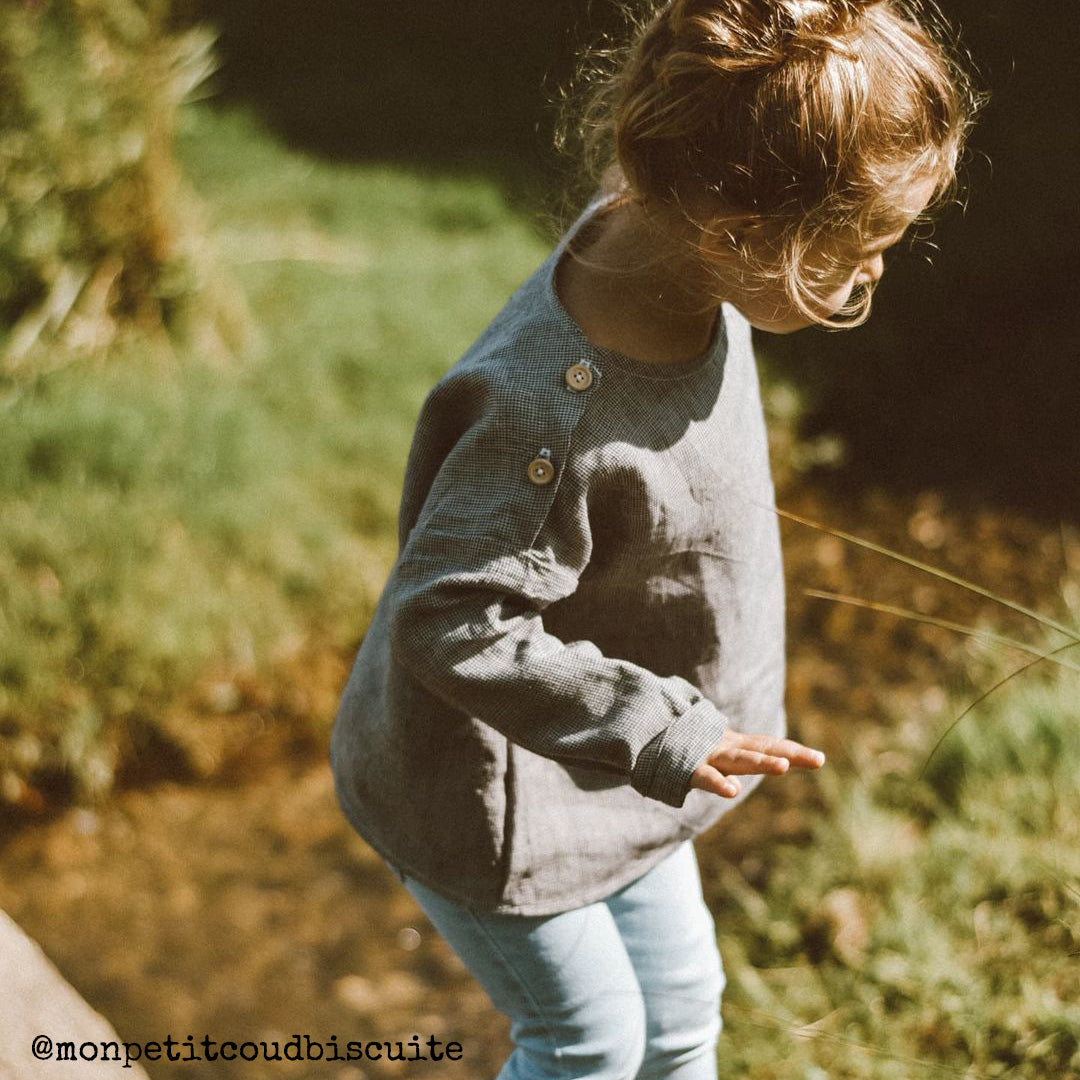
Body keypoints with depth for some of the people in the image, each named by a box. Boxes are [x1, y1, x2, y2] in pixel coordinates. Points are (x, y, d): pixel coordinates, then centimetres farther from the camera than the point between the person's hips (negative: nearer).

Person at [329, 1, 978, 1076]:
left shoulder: (645, 234, -13)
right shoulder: (548, 416, -40)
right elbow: (449, 622, -34)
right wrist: (658, 734, -34)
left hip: (602, 757, 8)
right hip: (485, 788, -8)